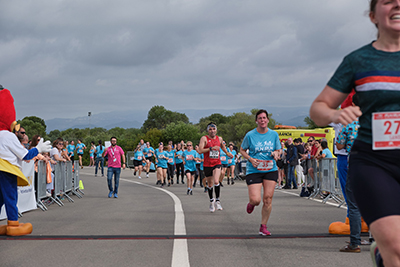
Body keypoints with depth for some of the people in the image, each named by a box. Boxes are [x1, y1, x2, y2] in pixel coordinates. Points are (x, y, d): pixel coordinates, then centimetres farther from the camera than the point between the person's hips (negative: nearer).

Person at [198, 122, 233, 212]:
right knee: (210, 184, 11)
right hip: (207, 164, -1)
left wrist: (227, 153, 16)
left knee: (216, 181, -20)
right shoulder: (204, 138, -7)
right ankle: (211, 200, 34)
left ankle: (217, 200, -7)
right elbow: (200, 150, -19)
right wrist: (211, 148, -25)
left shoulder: (219, 139, 6)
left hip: (217, 164, 1)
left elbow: (223, 147, 28)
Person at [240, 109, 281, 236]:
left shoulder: (274, 134, 4)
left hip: (271, 170, 2)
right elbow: (242, 150, 8)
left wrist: (276, 154, -9)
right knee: (256, 200, -13)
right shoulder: (250, 135, -3)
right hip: (254, 171, -2)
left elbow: (278, 150, 15)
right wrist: (250, 159, -10)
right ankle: (251, 204, 27)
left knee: (268, 199, -3)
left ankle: (263, 227, 11)